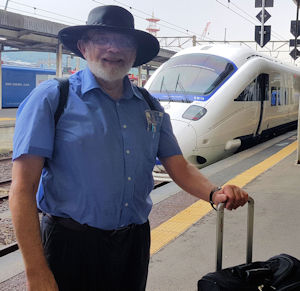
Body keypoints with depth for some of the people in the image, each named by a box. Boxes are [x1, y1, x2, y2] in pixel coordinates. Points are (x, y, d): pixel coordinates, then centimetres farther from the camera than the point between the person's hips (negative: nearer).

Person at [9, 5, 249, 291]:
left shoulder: (150, 107, 7)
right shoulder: (52, 98, -9)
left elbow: (179, 167, 8)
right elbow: (22, 189, -13)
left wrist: (214, 193, -14)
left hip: (135, 242, 5)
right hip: (73, 245, -4)